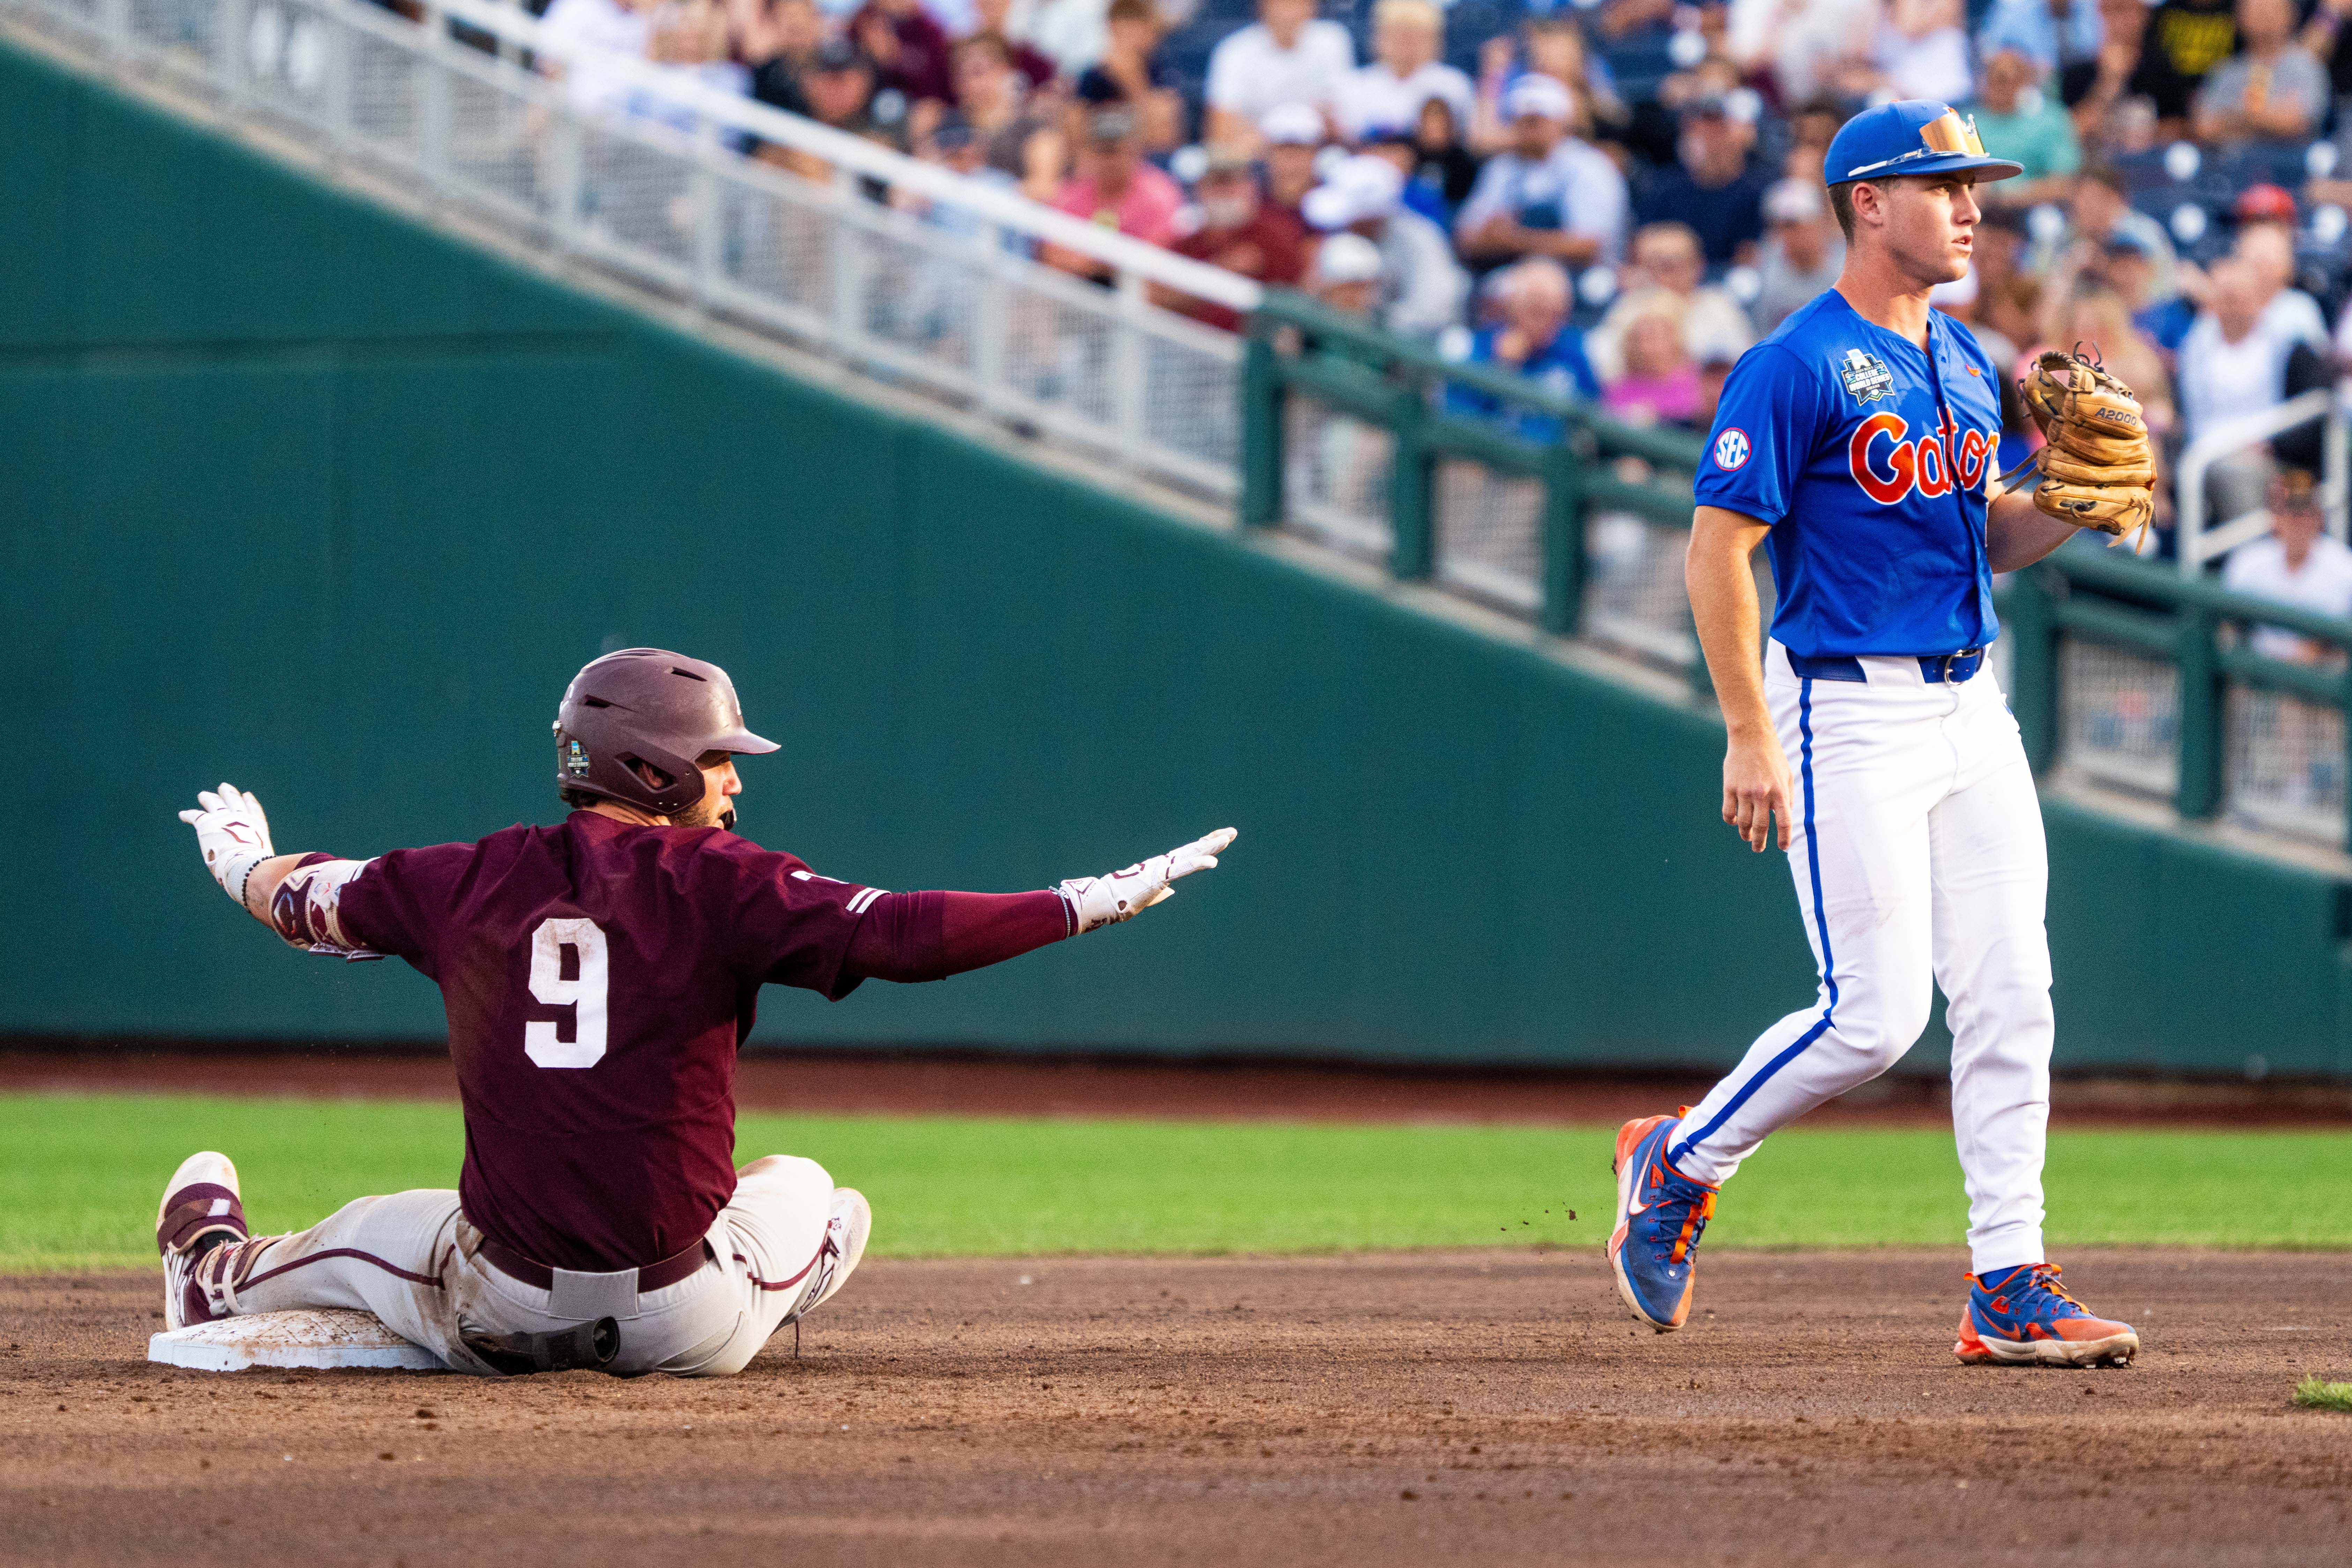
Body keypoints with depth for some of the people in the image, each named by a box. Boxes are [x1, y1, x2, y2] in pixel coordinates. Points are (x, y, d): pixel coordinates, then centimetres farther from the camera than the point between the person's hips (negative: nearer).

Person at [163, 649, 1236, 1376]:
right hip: (685, 1327, -3)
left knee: (376, 1232, 36)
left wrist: (244, 859, 42)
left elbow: (303, 904, 19)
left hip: (499, 1320, 3)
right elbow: (901, 934, -21)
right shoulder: (715, 882, -11)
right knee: (799, 1182, 29)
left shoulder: (478, 880, 2)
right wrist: (1097, 902, -15)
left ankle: (219, 1283, 59)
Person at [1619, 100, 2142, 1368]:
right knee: (1877, 1014, -9)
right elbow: (1717, 551, -13)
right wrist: (1750, 736, -18)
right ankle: (1680, 1164, 13)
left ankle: (2009, 1286, 3)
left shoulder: (1962, 365, 14)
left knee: (2010, 998, 0)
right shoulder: (1797, 368, -11)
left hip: (1970, 713, 8)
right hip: (1850, 714, -8)